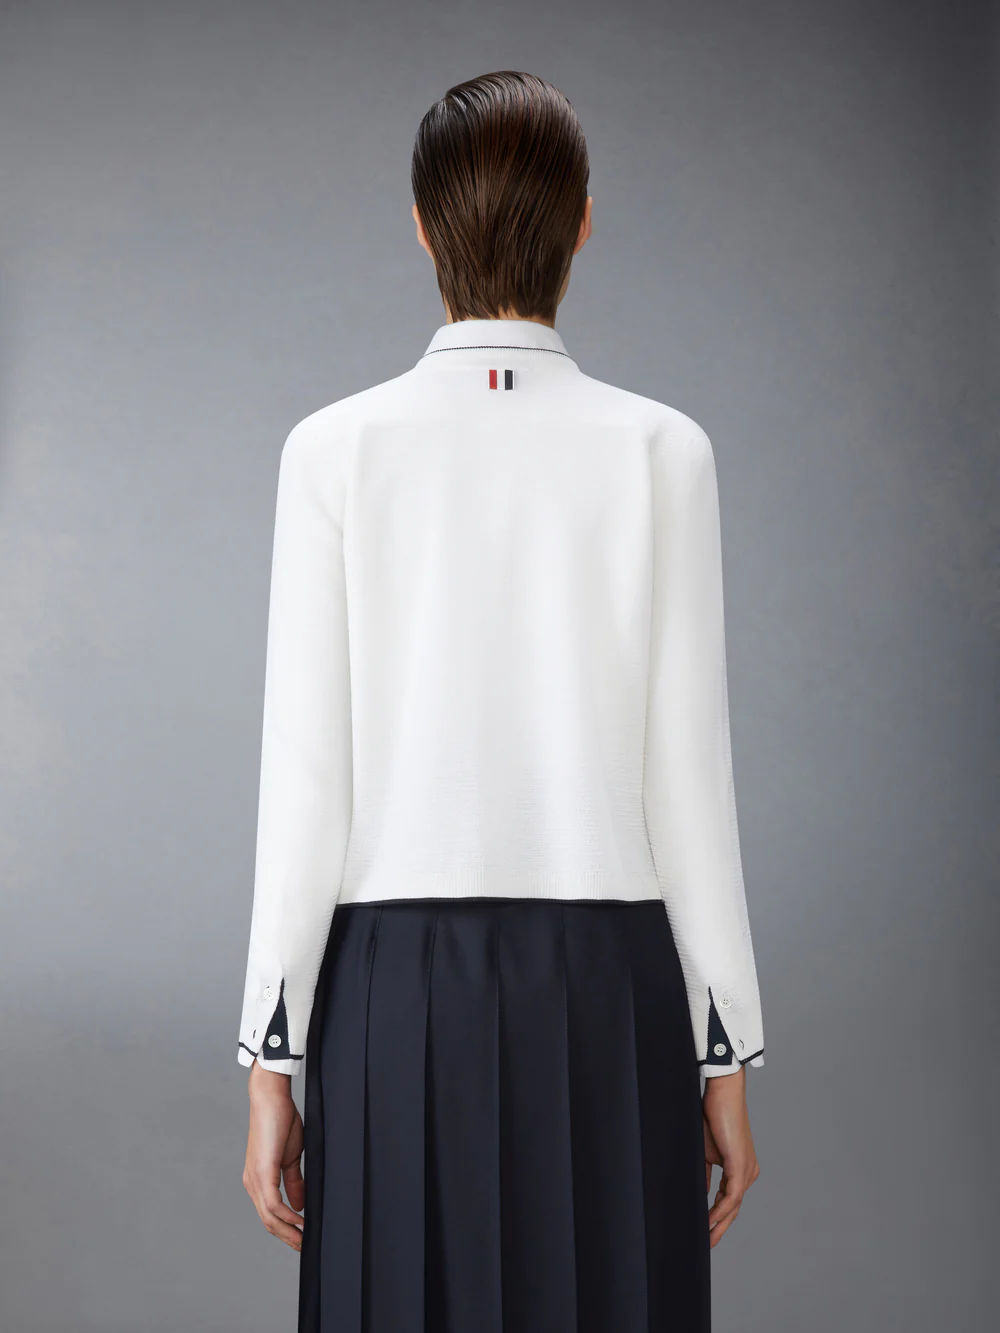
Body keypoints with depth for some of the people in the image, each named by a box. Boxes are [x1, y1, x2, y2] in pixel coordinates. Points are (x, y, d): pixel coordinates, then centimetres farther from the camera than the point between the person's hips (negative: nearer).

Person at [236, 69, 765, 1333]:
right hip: (608, 999, 0)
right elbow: (687, 776, -3)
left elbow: (306, 781, -5)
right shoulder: (661, 451, -3)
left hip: (396, 1000, 0)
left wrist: (271, 1062, 2)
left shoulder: (337, 449, -4)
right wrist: (726, 1058, 5)